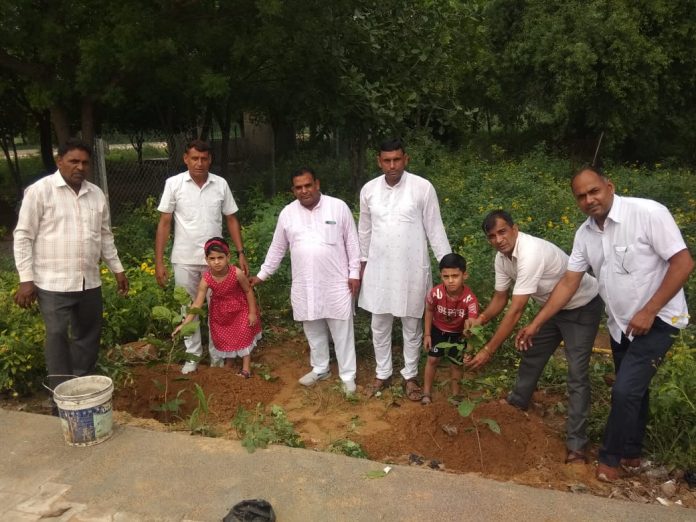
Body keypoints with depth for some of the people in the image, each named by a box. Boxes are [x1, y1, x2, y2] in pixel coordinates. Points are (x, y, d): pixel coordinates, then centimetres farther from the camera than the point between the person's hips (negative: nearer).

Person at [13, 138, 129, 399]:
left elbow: (105, 236, 17)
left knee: (88, 336, 13)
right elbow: (23, 236, -7)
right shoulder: (40, 190, -7)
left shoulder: (96, 194, 9)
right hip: (53, 283, -5)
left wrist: (117, 269, 17)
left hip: (90, 282, 6)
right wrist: (26, 279, -12)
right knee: (58, 338, -3)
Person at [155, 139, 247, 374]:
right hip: (184, 260, -1)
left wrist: (241, 253, -2)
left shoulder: (221, 184, -1)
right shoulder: (174, 183, -5)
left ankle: (217, 354, 25)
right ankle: (193, 354, 25)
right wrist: (159, 262, -7)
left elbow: (231, 220, 5)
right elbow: (164, 223, -3)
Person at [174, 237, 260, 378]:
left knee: (244, 335, 7)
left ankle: (246, 367, 22)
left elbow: (248, 291, -17)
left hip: (240, 308, -2)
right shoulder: (206, 279, -29)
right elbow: (197, 304, -27)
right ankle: (228, 363, 40)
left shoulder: (237, 273, -33)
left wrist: (252, 313, -12)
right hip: (219, 311, 2)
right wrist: (185, 323, -36)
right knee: (223, 337, 16)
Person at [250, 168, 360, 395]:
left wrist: (354, 273, -4)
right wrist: (262, 274, 13)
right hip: (304, 285, 3)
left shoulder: (339, 207, -5)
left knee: (342, 330, 5)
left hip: (336, 282, -3)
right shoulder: (287, 213, 2)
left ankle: (348, 375, 18)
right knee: (313, 330, 15)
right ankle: (320, 369, 34)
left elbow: (352, 242, -1)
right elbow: (277, 248, 12)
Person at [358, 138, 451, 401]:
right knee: (379, 326, 13)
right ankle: (383, 373, 32)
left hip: (411, 269, -3)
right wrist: (362, 262, 15)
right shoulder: (368, 190, -1)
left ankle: (410, 375, 29)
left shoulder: (423, 188, -11)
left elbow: (435, 229, -5)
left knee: (412, 326, 11)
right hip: (378, 269, 3)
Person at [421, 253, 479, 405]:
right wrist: (427, 334, -5)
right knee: (432, 359, 8)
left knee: (457, 363, 10)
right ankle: (427, 392, 26)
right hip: (438, 329, 1)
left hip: (459, 332, -1)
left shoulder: (470, 299, -38)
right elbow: (429, 311, -9)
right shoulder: (435, 293, -31)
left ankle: (455, 394, 33)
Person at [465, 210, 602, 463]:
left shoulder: (531, 253, -37)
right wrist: (480, 319, -21)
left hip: (582, 307, -8)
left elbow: (516, 311, -38)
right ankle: (517, 402, 39)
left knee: (577, 374, -11)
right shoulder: (502, 257, -9)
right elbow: (500, 299, 0)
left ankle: (576, 444, -5)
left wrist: (488, 350, -36)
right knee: (532, 354, 17)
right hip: (554, 306, 8)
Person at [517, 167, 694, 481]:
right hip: (621, 323, 6)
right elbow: (568, 283, 1)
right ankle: (631, 453, 37)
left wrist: (648, 312, -22)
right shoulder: (585, 233, -3)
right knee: (633, 389, 19)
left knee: (625, 390, -9)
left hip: (657, 320, -6)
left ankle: (610, 457, 12)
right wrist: (536, 323, -3)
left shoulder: (648, 213, -22)